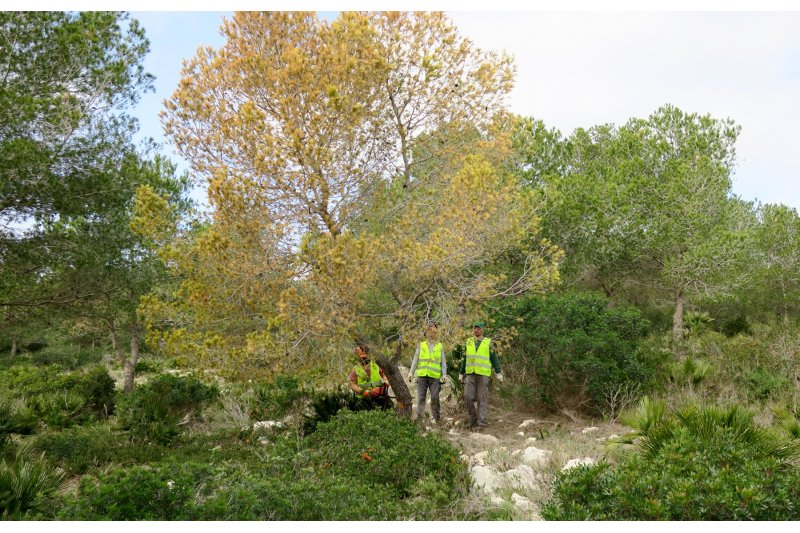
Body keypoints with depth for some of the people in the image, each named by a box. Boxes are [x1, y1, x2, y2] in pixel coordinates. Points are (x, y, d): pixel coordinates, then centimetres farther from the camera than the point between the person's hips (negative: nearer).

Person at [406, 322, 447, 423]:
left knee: (435, 397, -4)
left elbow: (443, 362, 10)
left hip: (435, 376, -1)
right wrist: (411, 372, 0)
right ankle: (419, 416, 1)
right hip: (422, 375, 1)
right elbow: (415, 360, 10)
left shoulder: (440, 347, 12)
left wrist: (444, 374, -1)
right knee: (421, 397, -1)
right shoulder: (421, 346, 13)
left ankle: (436, 418, 5)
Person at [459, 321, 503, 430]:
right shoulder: (468, 342, 12)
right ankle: (471, 419, 11)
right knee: (468, 397, -4)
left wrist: (499, 373, -5)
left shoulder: (488, 342, 3)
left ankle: (481, 422, 1)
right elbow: (465, 359, 17)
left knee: (482, 399, -2)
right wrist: (461, 373, 17)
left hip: (483, 374, -3)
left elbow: (494, 359, 2)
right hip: (470, 374, 3)